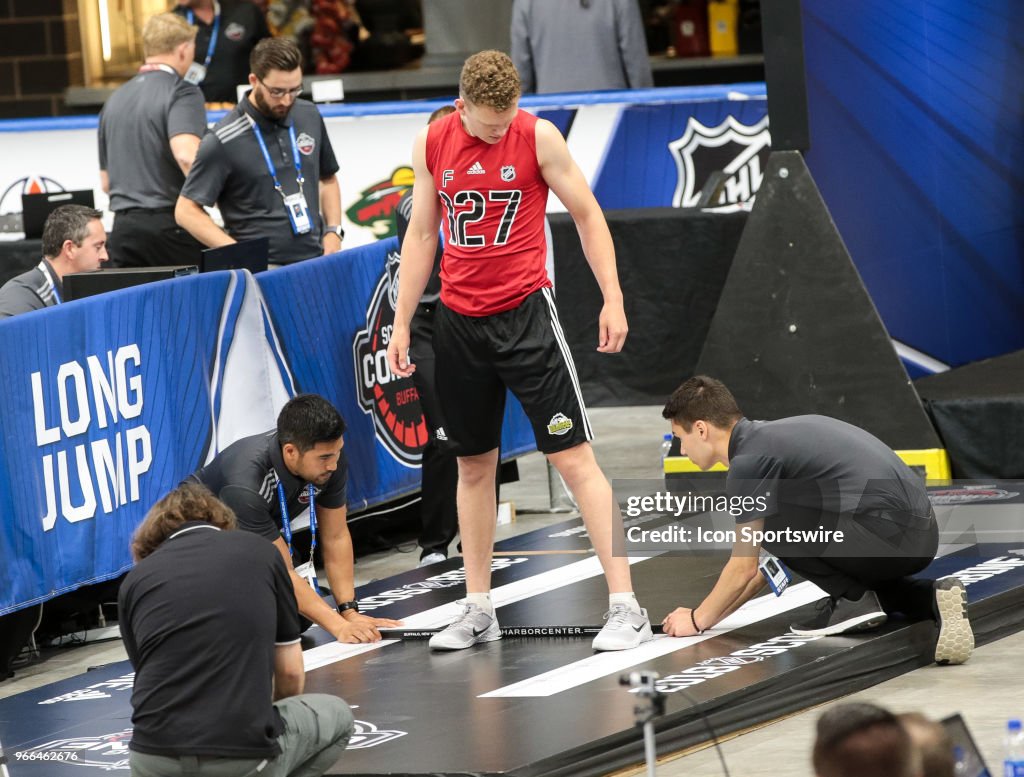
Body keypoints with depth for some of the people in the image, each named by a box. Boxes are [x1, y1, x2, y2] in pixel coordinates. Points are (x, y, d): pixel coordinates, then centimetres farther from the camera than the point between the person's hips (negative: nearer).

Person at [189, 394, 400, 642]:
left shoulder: (330, 456, -24)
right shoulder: (246, 483, -41)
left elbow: (335, 537, -12)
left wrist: (350, 612, -19)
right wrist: (340, 626, -41)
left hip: (260, 535, 6)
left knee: (298, 615, -14)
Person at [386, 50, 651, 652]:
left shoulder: (538, 137, -8)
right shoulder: (432, 144, 3)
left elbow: (588, 216, -1)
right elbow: (421, 235, 12)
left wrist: (613, 300, -7)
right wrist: (402, 323, 10)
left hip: (525, 311, -4)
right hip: (459, 322, 4)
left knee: (574, 457, -8)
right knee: (474, 463, 10)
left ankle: (626, 608, -9)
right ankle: (479, 611, 18)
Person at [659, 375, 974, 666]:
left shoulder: (747, 461, -6)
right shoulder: (770, 436, 23)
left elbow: (744, 568, 0)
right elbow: (778, 552, 30)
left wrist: (699, 620, 16)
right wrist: (714, 614, 32)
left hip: (886, 532, -9)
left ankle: (853, 601, 0)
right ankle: (932, 598, 8)